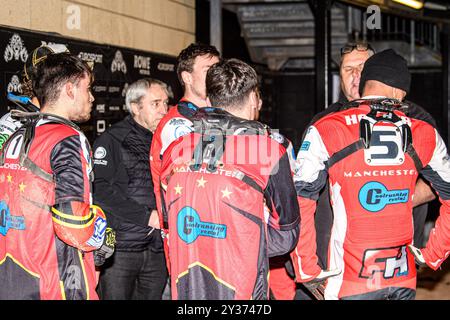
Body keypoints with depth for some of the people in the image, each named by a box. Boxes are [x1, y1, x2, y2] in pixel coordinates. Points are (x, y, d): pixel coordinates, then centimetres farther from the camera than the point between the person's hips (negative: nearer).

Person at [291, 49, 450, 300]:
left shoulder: (326, 131, -7)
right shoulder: (425, 134, 3)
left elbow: (300, 202, -10)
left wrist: (308, 270, -3)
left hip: (351, 281, -3)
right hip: (405, 279, 3)